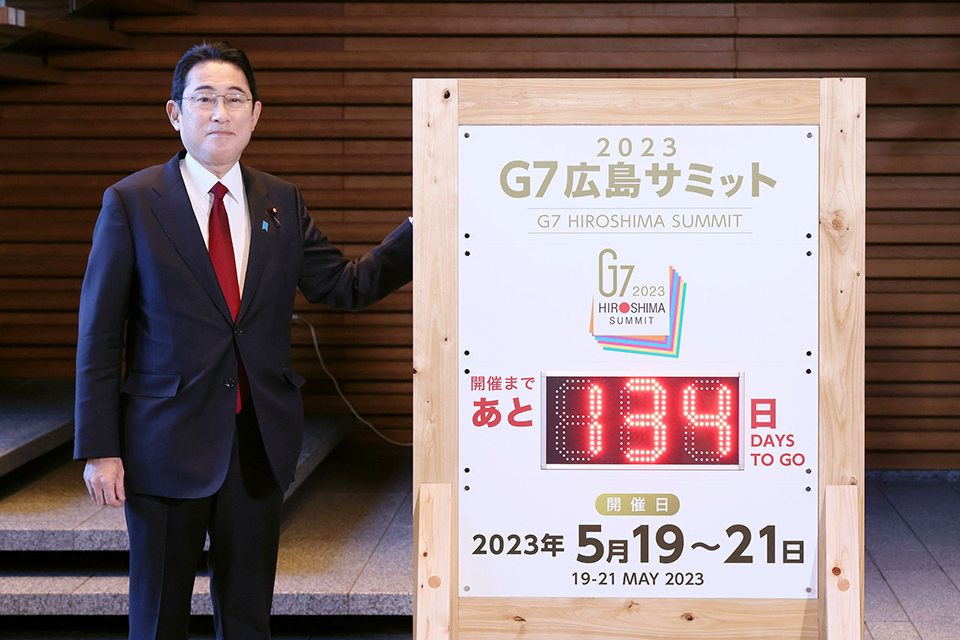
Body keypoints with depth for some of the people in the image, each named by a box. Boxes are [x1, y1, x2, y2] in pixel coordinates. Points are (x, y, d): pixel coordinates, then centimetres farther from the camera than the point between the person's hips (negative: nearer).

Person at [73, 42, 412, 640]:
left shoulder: (283, 203, 6)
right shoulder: (131, 203, -5)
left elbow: (347, 286, 7)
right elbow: (99, 336, -5)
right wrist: (99, 448, -10)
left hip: (259, 443, 3)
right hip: (167, 444, -3)